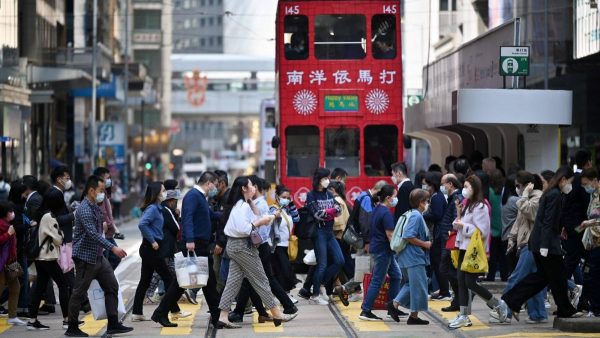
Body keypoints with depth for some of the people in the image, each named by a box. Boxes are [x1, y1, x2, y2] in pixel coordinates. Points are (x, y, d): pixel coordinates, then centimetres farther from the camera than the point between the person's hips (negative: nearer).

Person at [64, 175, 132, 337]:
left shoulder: (95, 207, 12)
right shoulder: (85, 209, -19)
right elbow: (93, 234, -29)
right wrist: (113, 248, -33)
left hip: (98, 256, 10)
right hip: (85, 257, -10)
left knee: (112, 286, 6)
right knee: (79, 293, 0)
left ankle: (113, 324, 7)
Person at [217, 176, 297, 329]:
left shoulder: (240, 204, 15)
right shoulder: (244, 206, -16)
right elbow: (244, 229, -25)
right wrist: (260, 222, -17)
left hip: (234, 246, 10)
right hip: (243, 246, -10)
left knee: (233, 282, 5)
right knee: (261, 280, -1)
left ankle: (223, 318, 0)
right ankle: (277, 315, 7)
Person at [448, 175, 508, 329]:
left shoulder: (480, 207, -14)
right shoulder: (468, 205, 14)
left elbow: (482, 231, -20)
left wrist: (463, 225, -17)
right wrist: (459, 215, 0)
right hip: (464, 248, 9)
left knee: (470, 283, -8)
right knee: (461, 282, 6)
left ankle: (498, 305, 9)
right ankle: (464, 316, 9)